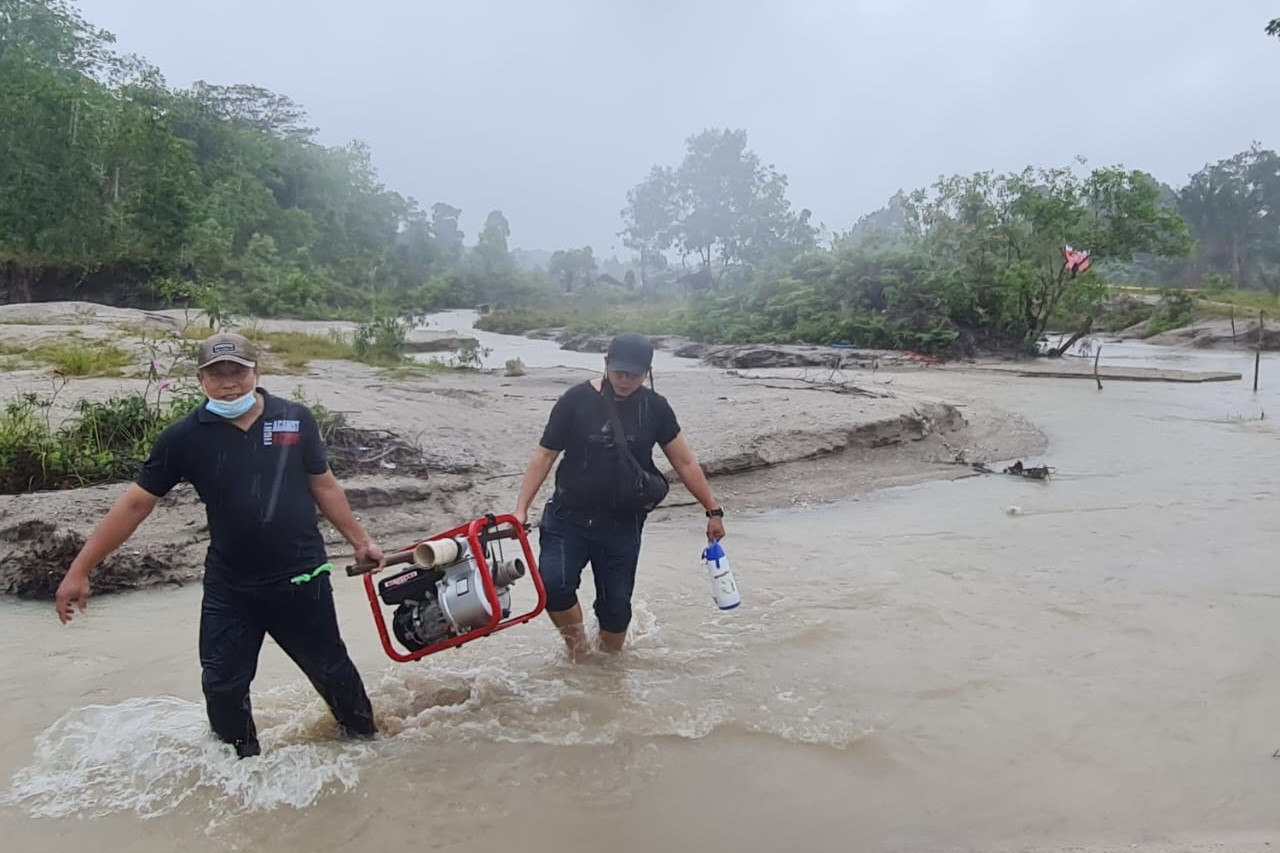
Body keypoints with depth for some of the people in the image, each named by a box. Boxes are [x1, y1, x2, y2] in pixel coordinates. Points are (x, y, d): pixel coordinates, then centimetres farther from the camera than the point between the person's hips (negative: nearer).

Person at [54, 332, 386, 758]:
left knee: (331, 669, 15)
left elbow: (324, 486, 5)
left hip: (302, 579, 0)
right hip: (229, 588, 1)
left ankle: (364, 737, 40)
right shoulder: (185, 436, -8)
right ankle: (243, 759, 37)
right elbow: (135, 503, -3)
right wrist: (79, 570, -3)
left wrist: (359, 541, 10)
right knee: (223, 686, 10)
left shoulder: (295, 419, -6)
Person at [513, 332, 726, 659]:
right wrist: (521, 508, -10)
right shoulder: (577, 400, -7)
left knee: (616, 603, 7)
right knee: (553, 585, -16)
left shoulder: (655, 408, -1)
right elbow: (544, 455, -4)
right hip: (568, 518, -1)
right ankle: (578, 650, 11)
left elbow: (685, 462, 5)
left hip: (623, 525, 1)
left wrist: (713, 509, 5)